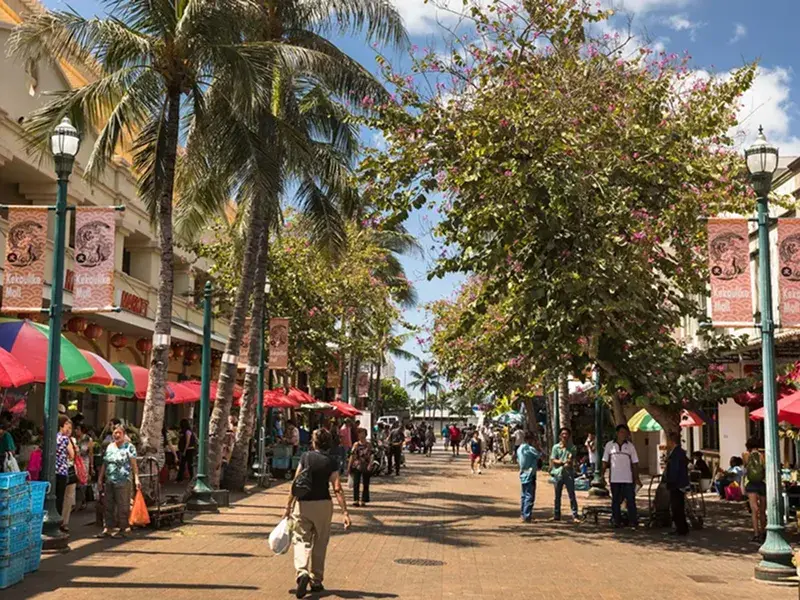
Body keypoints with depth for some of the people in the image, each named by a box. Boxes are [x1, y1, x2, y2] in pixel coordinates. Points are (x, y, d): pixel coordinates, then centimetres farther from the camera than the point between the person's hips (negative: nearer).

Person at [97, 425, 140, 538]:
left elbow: (134, 464, -8)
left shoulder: (129, 447, -2)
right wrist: (100, 479, 13)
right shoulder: (109, 447, 14)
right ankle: (107, 528, 15)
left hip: (123, 482, -6)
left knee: (122, 507, 0)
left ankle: (122, 529, 8)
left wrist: (136, 478, -17)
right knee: (108, 506, 8)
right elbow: (104, 464, 16)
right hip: (109, 481, 6)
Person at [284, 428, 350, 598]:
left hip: (303, 503, -1)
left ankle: (302, 573, -22)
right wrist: (345, 512, -10)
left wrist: (288, 505, 1)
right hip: (323, 504, 1)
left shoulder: (306, 457, -3)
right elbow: (337, 489, -9)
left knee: (302, 540, 3)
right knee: (319, 544, 13)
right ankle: (316, 581, 20)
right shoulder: (331, 463, -2)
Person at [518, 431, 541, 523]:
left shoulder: (519, 449, 10)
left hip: (522, 474, 9)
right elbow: (541, 456, -13)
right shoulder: (530, 449, -16)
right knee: (530, 496, -6)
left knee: (524, 495, 17)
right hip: (530, 475, -9)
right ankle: (527, 516, -7)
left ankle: (522, 514, 22)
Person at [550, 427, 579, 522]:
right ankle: (556, 515, 17)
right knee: (557, 496, 9)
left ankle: (575, 516, -6)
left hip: (569, 473, -2)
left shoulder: (572, 447, 6)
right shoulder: (555, 447, 7)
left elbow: (572, 459, 0)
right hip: (558, 473, 2)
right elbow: (553, 460, 0)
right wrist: (563, 462, -14)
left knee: (572, 495, -7)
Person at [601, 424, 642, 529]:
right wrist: (602, 475, -1)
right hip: (614, 479, 1)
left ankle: (633, 522, 3)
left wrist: (637, 478, 0)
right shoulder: (609, 445, 3)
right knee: (615, 501, 8)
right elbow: (605, 462, 6)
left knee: (631, 501, -2)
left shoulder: (630, 446, 4)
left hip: (628, 479, 0)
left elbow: (635, 463, 5)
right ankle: (617, 521, 16)